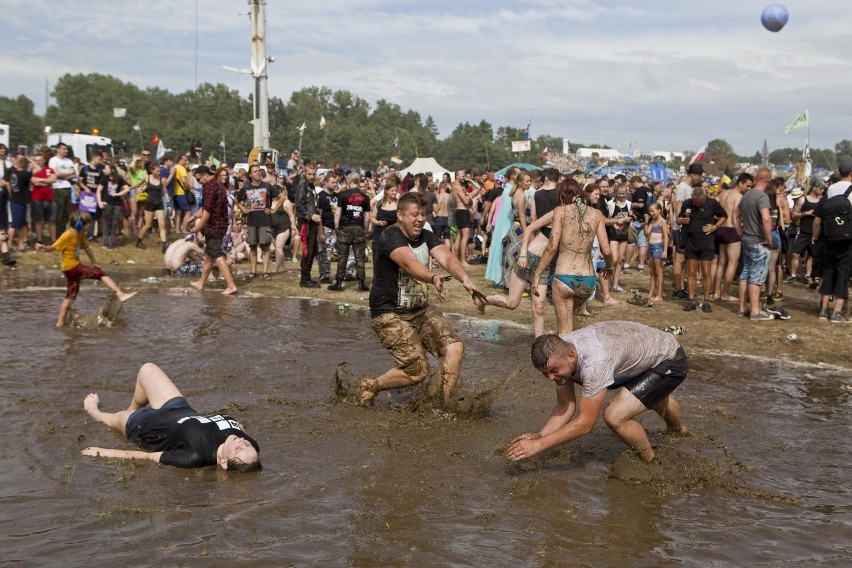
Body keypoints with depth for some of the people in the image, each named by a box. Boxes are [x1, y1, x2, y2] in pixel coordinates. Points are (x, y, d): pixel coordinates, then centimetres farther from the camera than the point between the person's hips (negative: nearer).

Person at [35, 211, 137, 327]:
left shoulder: (80, 235, 9)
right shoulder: (68, 235, -16)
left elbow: (87, 248, 20)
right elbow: (53, 247, -19)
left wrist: (94, 263, 24)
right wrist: (43, 248, -38)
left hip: (75, 266, 9)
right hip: (71, 267, -9)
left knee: (71, 295, 14)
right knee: (100, 273, -12)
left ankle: (60, 322, 20)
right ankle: (120, 294, -17)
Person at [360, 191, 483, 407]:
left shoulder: (427, 237, 2)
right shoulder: (390, 237, -18)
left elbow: (446, 257, -17)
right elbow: (408, 262, -39)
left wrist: (465, 279, -37)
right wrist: (433, 278, -58)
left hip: (420, 310, 7)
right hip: (390, 314, -7)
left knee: (455, 347, -11)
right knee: (418, 370, -12)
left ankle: (438, 402, 1)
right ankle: (371, 386, 12)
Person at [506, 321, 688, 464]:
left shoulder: (594, 362, -42)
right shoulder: (557, 353, -18)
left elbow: (585, 423, -38)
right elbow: (565, 406, -10)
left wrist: (539, 445, -38)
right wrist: (538, 436, -24)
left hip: (671, 361, -9)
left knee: (615, 416, -25)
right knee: (653, 397, 40)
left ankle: (650, 463, 3)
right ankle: (678, 430, 74)